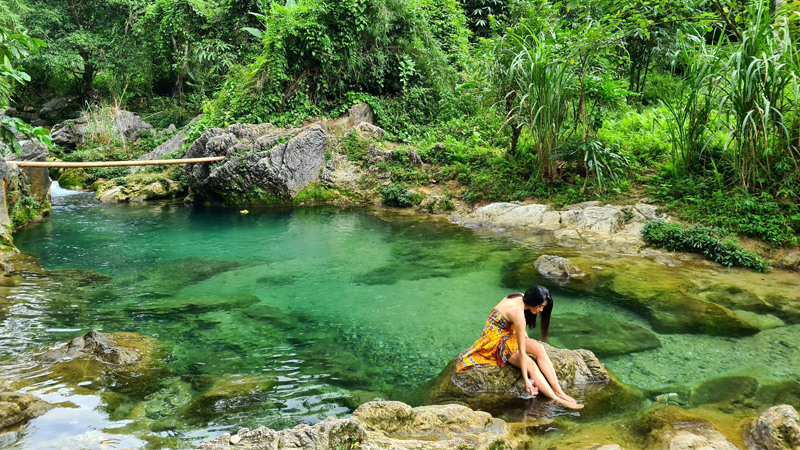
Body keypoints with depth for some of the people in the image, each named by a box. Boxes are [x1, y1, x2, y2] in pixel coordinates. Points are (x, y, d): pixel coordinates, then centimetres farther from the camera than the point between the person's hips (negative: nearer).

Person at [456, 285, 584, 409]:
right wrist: (526, 379, -27)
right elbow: (522, 351, -29)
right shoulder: (518, 313, -30)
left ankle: (559, 391, -15)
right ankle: (557, 400, -26)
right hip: (496, 340, -9)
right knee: (531, 365, -23)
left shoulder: (520, 298, -5)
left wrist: (526, 338, 17)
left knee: (539, 348, -12)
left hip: (508, 334, 9)